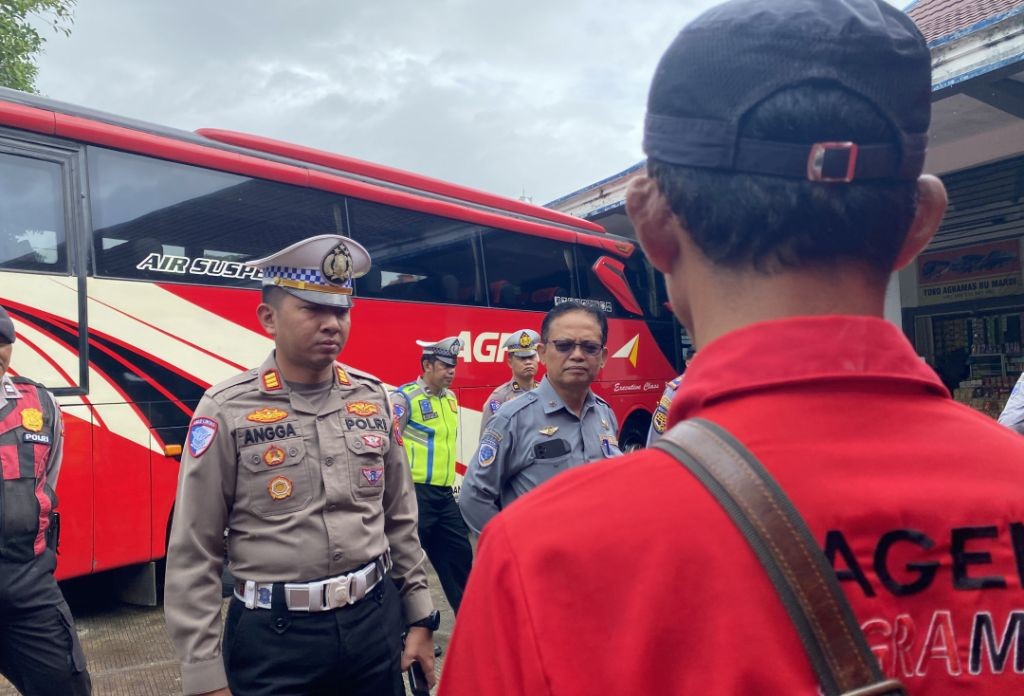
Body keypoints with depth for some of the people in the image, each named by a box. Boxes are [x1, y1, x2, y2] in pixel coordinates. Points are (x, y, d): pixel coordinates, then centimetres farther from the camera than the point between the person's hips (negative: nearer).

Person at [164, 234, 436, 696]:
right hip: (275, 635, -3)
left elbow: (400, 519, 8)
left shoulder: (373, 397, 1)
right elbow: (193, 553, -8)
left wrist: (419, 617, 9)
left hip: (375, 619, 4)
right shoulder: (227, 410, -11)